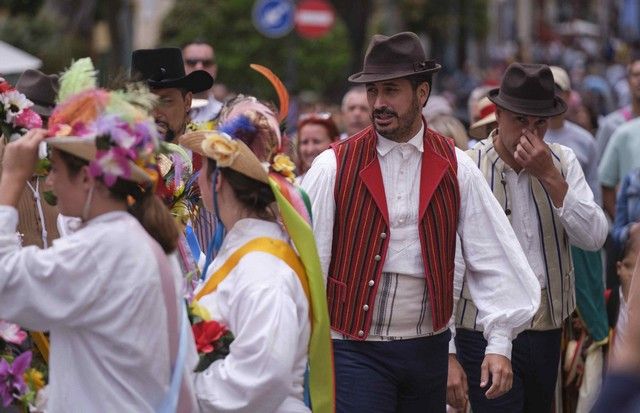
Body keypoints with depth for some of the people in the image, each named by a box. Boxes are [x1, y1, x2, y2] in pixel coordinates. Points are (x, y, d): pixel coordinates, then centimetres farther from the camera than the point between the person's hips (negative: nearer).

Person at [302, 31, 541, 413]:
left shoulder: (455, 168, 1)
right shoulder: (334, 167, -5)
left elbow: (492, 255, -2)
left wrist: (500, 343, -9)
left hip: (428, 348, 3)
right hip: (355, 349, -3)